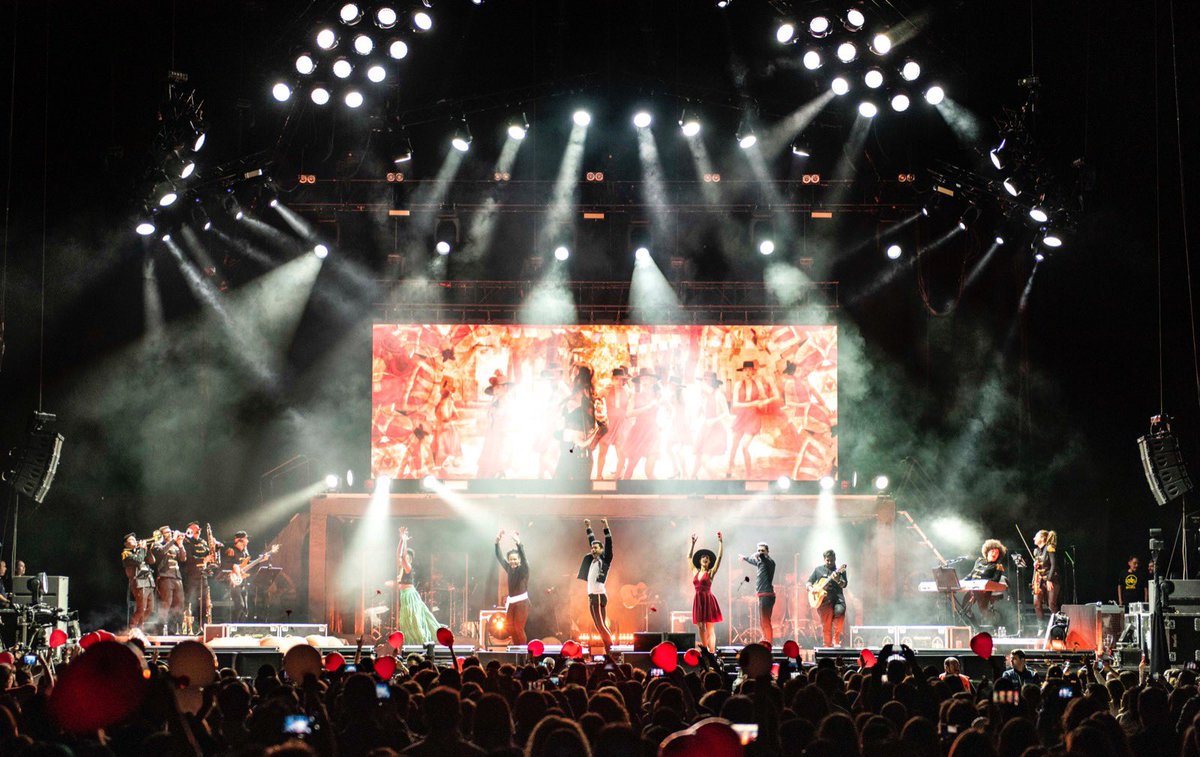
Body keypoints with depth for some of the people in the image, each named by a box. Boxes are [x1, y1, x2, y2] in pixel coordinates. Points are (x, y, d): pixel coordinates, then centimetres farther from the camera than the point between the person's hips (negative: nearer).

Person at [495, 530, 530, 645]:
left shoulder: (523, 569, -7)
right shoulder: (509, 569, 8)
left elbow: (523, 558, -24)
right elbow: (499, 557, 2)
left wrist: (518, 543, -40)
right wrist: (497, 542, -13)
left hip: (522, 602, -6)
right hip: (511, 602, 6)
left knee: (519, 628, -8)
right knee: (511, 628, 8)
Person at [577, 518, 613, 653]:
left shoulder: (605, 559, -1)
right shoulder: (592, 559, 16)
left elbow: (609, 544, -10)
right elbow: (592, 542, 27)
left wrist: (606, 527, -15)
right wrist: (588, 528, 30)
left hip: (599, 595, -8)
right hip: (592, 596, 8)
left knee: (602, 626, -11)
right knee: (599, 627, 6)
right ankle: (608, 650, 8)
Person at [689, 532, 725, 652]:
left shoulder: (710, 573, 2)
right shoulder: (695, 572, 15)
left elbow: (719, 557, -5)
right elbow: (689, 557, 24)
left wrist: (720, 542, -8)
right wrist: (693, 543, 25)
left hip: (708, 600, -5)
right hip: (698, 601, 5)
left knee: (710, 630, -6)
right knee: (700, 628, 4)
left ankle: (711, 654, -11)